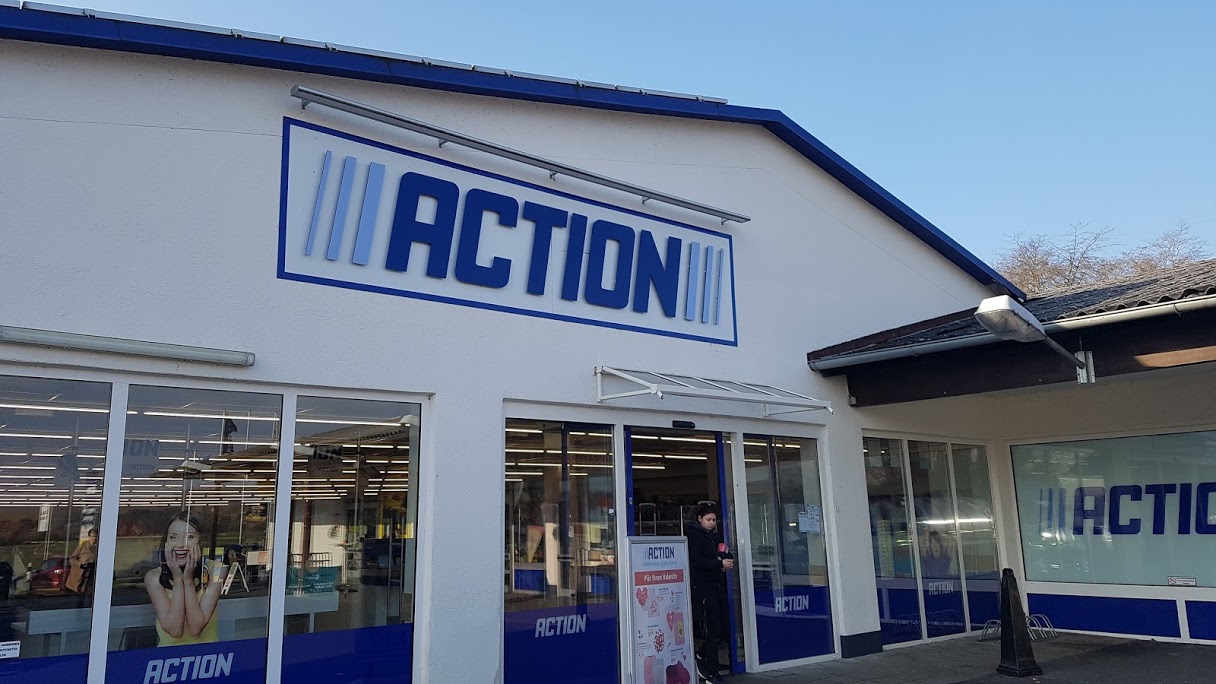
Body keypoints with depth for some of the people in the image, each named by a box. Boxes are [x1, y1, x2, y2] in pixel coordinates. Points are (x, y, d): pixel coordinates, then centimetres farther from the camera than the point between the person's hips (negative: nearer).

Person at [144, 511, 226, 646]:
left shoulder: (214, 572, -9)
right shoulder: (154, 577, -6)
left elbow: (196, 628, -14)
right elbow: (174, 630, -14)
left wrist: (188, 579, -17)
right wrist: (178, 579, -16)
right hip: (169, 652, 1)